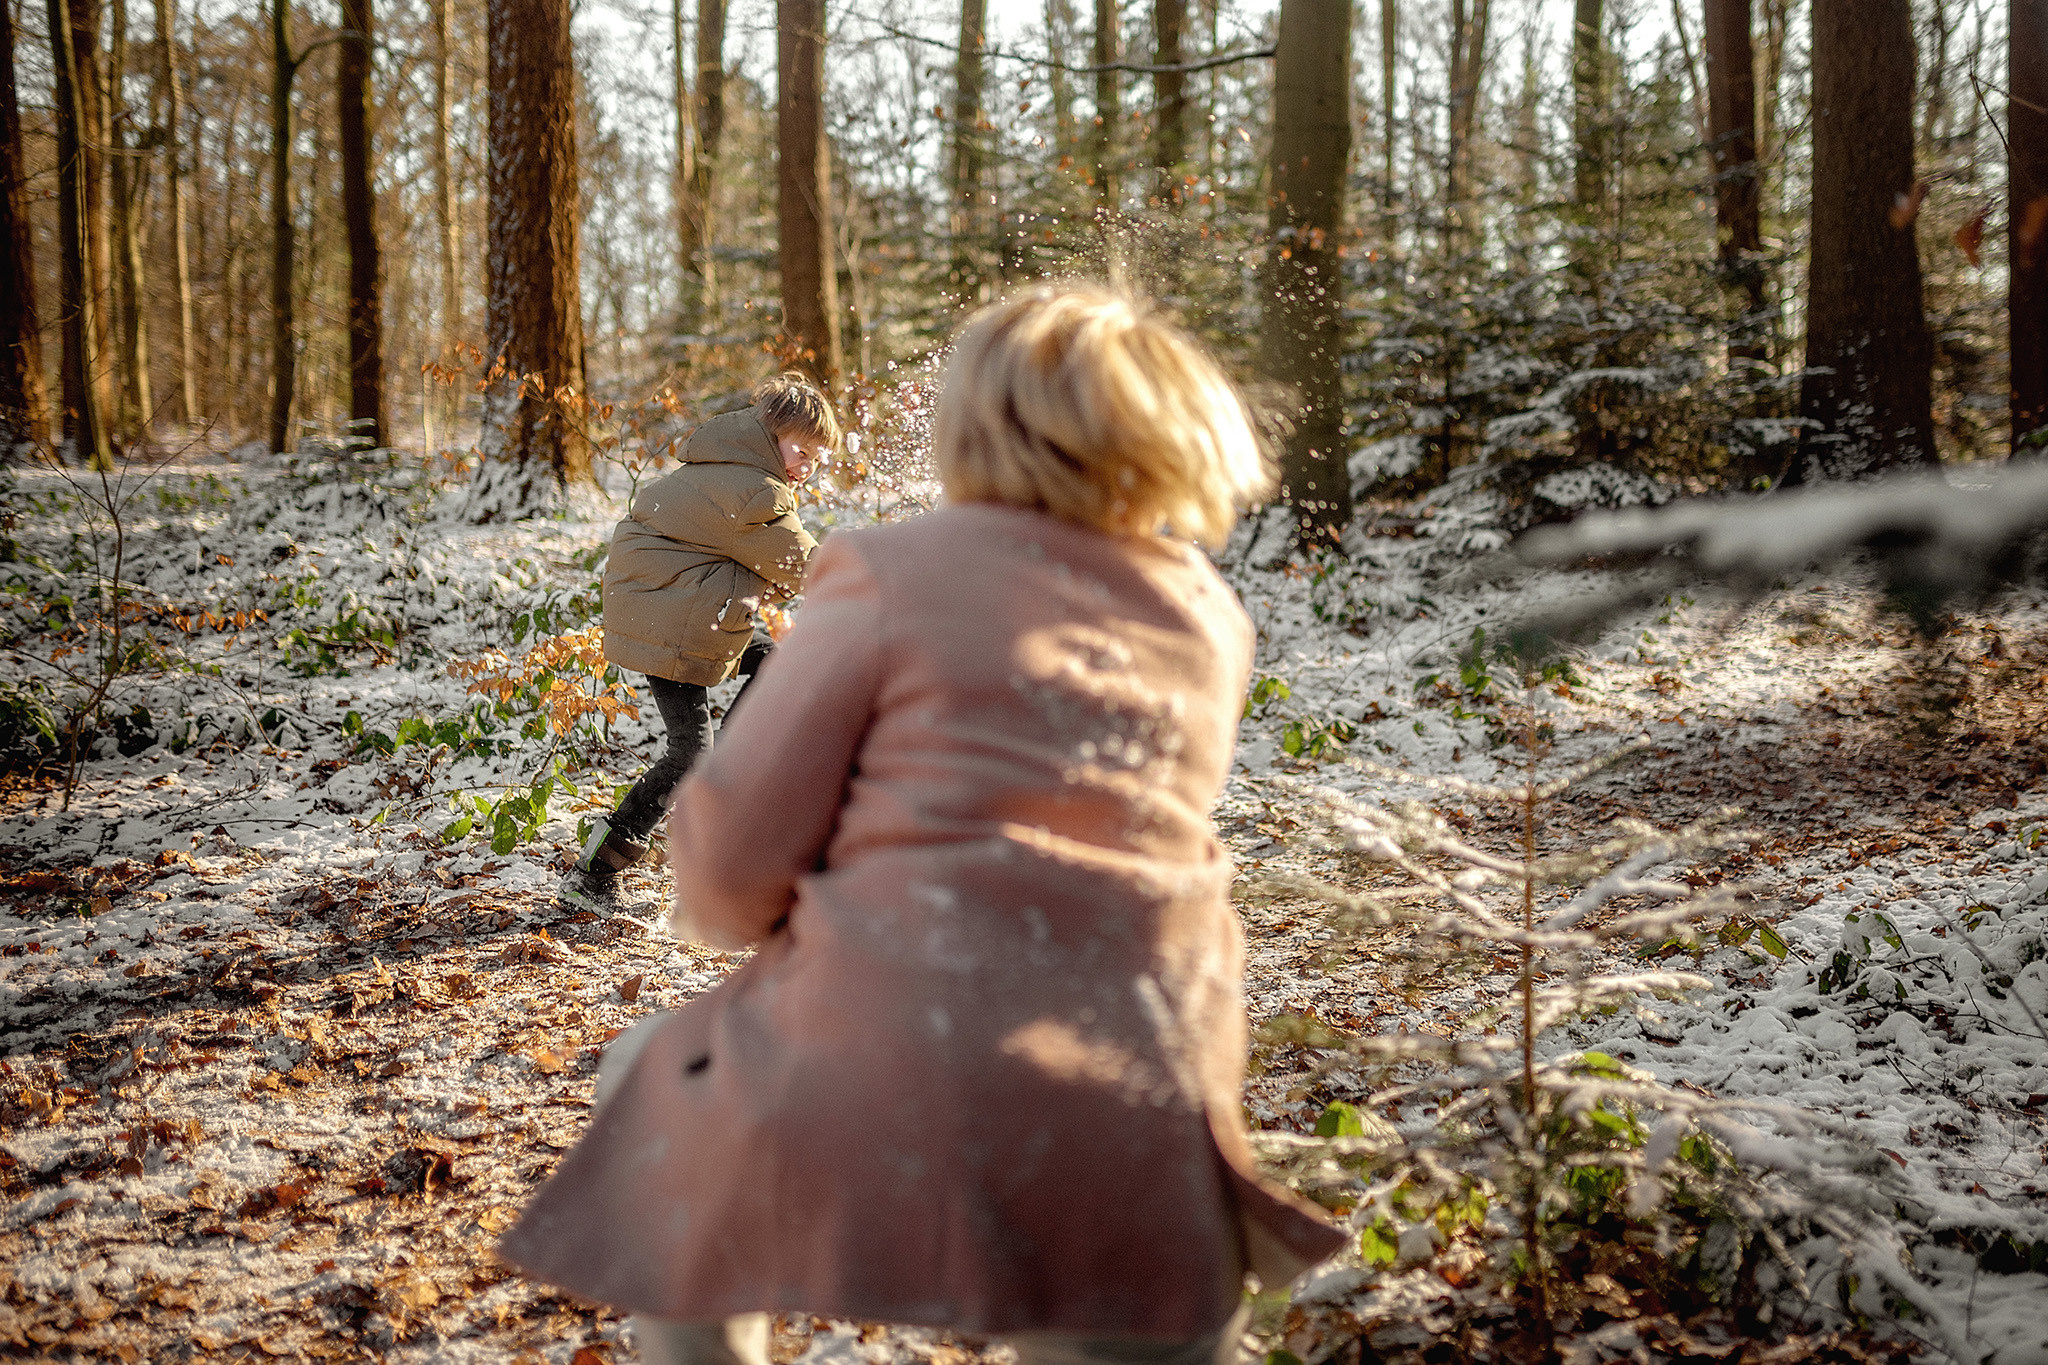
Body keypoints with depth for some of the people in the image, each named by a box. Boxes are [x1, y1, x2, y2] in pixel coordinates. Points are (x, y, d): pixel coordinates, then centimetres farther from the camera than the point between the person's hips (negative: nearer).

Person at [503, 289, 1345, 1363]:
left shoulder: (888, 571, -2)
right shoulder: (1211, 619, 13)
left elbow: (731, 859, -3)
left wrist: (738, 911, 20)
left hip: (878, 1080, -3)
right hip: (1137, 1129, 3)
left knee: (655, 1082, 26)